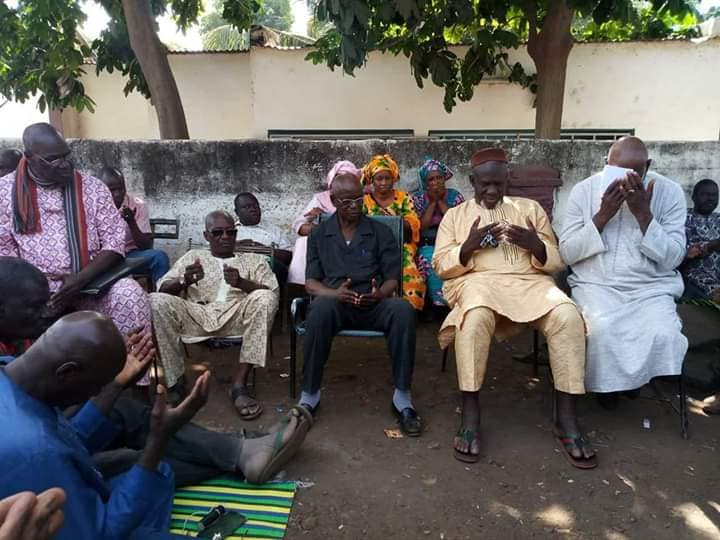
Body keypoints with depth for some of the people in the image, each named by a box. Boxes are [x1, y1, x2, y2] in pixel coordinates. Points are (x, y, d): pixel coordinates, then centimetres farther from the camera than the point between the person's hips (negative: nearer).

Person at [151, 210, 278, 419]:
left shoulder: (253, 260, 23)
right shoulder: (193, 256, 25)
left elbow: (271, 292, 5)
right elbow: (163, 288, 11)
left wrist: (242, 283, -16)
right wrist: (184, 280, -13)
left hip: (238, 316, 0)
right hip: (196, 314, 1)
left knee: (264, 299, -32)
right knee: (156, 302, -27)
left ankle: (240, 384, -29)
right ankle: (175, 381, -19)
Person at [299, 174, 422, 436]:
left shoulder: (381, 232, 11)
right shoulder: (319, 234, 12)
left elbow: (392, 279, 7)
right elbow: (310, 283, 6)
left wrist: (380, 294, -18)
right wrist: (334, 293, -17)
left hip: (373, 304, 1)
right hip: (334, 302, 0)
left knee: (403, 310, -33)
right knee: (321, 308, -37)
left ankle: (402, 397, -21)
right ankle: (309, 394, -23)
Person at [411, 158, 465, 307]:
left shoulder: (455, 195, 6)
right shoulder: (417, 198, 6)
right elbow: (420, 227, -5)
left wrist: (441, 202, -6)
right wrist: (433, 202, -7)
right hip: (428, 246, 0)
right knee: (432, 266, -34)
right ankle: (441, 303, -28)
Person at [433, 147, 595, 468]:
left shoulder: (530, 208, 19)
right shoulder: (455, 215, 16)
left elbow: (556, 262, 13)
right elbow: (441, 265, 6)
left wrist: (536, 245, -10)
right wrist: (469, 246, -12)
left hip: (529, 281, 2)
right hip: (477, 281, -2)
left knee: (568, 316, -30)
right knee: (475, 317, -39)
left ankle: (566, 418, -21)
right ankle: (470, 414, -27)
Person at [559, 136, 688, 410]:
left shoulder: (669, 192, -2)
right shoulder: (584, 190, -3)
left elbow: (672, 259, -7)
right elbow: (567, 254, -5)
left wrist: (643, 214, -18)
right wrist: (602, 215, -17)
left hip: (650, 287, 1)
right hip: (596, 284, -1)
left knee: (664, 334, -26)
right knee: (603, 328, -30)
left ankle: (640, 381, 8)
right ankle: (604, 385, 2)